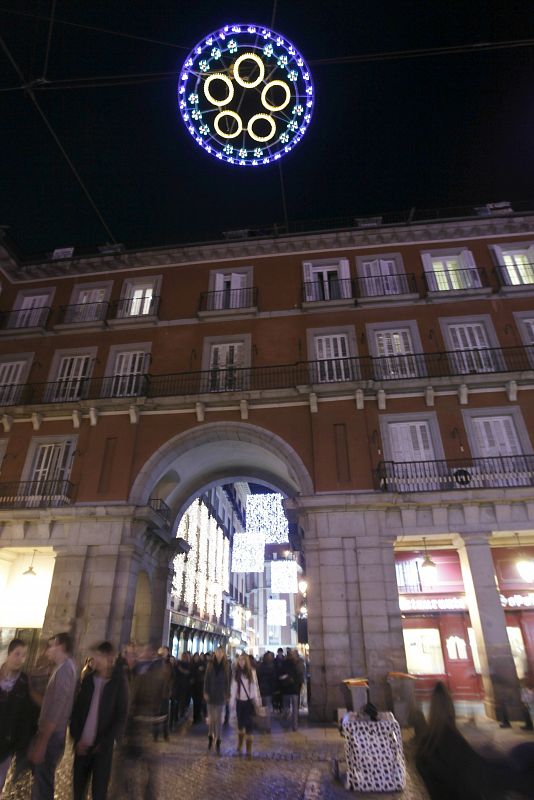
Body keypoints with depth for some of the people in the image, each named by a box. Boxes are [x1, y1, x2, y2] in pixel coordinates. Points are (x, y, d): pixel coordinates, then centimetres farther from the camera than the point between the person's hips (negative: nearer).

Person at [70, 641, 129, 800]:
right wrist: (77, 738, -4)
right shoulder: (88, 678, 1)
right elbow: (76, 709, 5)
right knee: (78, 786, 10)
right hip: (83, 743, 3)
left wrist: (105, 742, -13)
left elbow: (121, 717, -9)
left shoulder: (119, 682, -10)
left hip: (103, 745, -3)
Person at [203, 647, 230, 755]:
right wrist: (205, 692, -6)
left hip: (221, 695, -1)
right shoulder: (210, 665, 0)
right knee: (211, 717, 8)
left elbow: (228, 681, 0)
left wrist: (228, 695, -2)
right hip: (211, 694, 1)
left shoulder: (226, 666, -1)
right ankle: (210, 736, 28)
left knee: (219, 718, 1)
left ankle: (218, 741, 9)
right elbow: (206, 679, 0)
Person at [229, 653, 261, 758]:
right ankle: (240, 745, 32)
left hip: (249, 701, -2)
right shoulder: (236, 673, 2)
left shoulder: (252, 672, -4)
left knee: (248, 725, -4)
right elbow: (234, 688, 2)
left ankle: (249, 750, 3)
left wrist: (257, 700, -7)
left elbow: (255, 687, -4)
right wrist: (232, 701, -3)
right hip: (240, 701, 2)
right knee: (240, 724, 13)